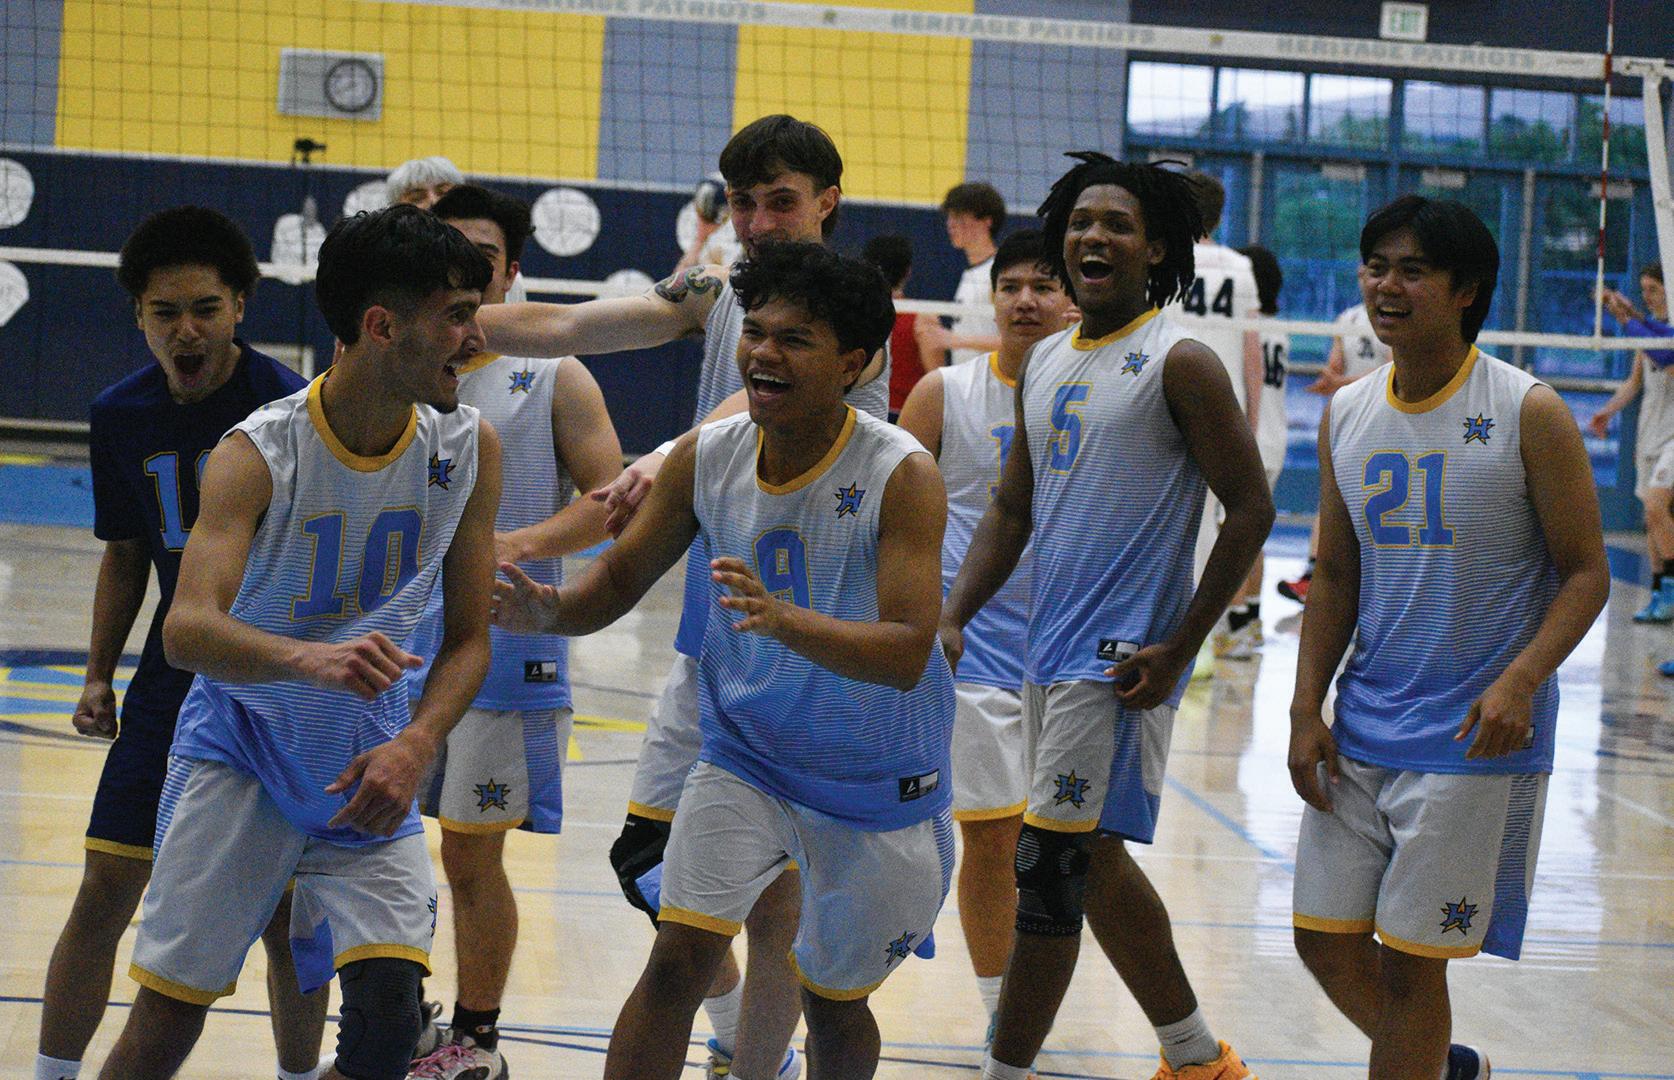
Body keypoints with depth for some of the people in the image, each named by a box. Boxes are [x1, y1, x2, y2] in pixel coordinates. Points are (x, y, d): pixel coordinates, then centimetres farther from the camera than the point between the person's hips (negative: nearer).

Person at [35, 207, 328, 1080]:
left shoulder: (286, 405, -15)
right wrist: (99, 673, 7)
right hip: (176, 673, 4)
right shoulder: (120, 416, 0)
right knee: (104, 894, 0)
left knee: (284, 916, 2)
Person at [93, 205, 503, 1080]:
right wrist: (307, 659, -53)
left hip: (369, 769, 3)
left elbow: (468, 637, -1)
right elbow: (186, 629, -32)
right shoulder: (258, 453, -19)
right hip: (238, 752, -3)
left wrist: (417, 744, -21)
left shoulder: (468, 449, -7)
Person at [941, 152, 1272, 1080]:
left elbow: (1251, 509, -10)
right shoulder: (1044, 363, 13)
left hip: (1121, 658, -8)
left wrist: (1178, 649, -14)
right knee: (1090, 859, 15)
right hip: (1050, 650, 8)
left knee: (1049, 866, -10)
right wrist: (951, 620, 4)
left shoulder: (1179, 364, -9)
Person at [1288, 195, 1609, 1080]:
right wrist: (1306, 710, 4)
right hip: (1360, 733, 6)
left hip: (1476, 740, -6)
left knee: (1409, 963, -2)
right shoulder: (1346, 416, 6)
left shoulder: (1529, 413, -9)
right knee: (1326, 939, 10)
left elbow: (1586, 573, -8)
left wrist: (1519, 683, -23)